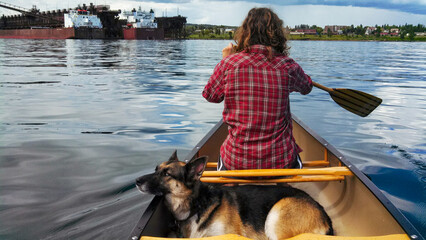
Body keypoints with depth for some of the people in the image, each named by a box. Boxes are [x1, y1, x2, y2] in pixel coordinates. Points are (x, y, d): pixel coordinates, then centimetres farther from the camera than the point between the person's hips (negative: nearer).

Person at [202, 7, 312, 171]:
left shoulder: (229, 63, -12)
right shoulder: (287, 66, -9)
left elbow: (210, 95, 7)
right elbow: (307, 87, 15)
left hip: (236, 163, 0)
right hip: (281, 162, 1)